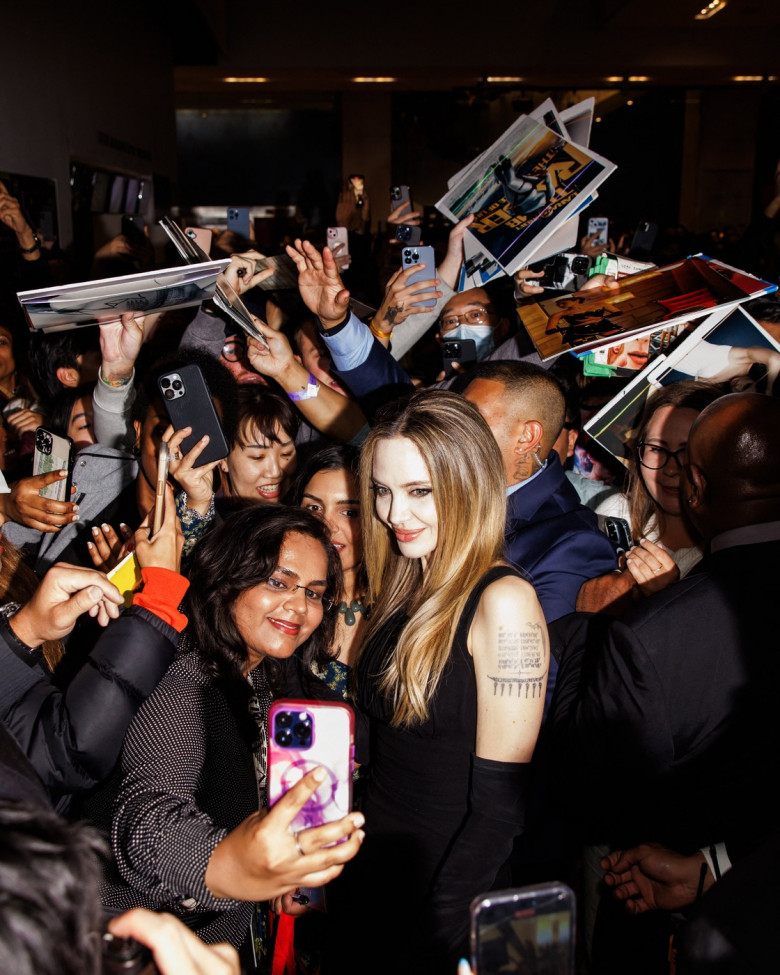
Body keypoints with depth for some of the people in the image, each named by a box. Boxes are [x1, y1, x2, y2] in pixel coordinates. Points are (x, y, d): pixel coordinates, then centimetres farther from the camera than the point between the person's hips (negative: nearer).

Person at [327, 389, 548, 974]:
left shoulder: (503, 601, -21)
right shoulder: (405, 585, 2)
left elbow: (501, 805, -19)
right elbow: (385, 746, 7)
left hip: (451, 889, -6)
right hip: (371, 873, 7)